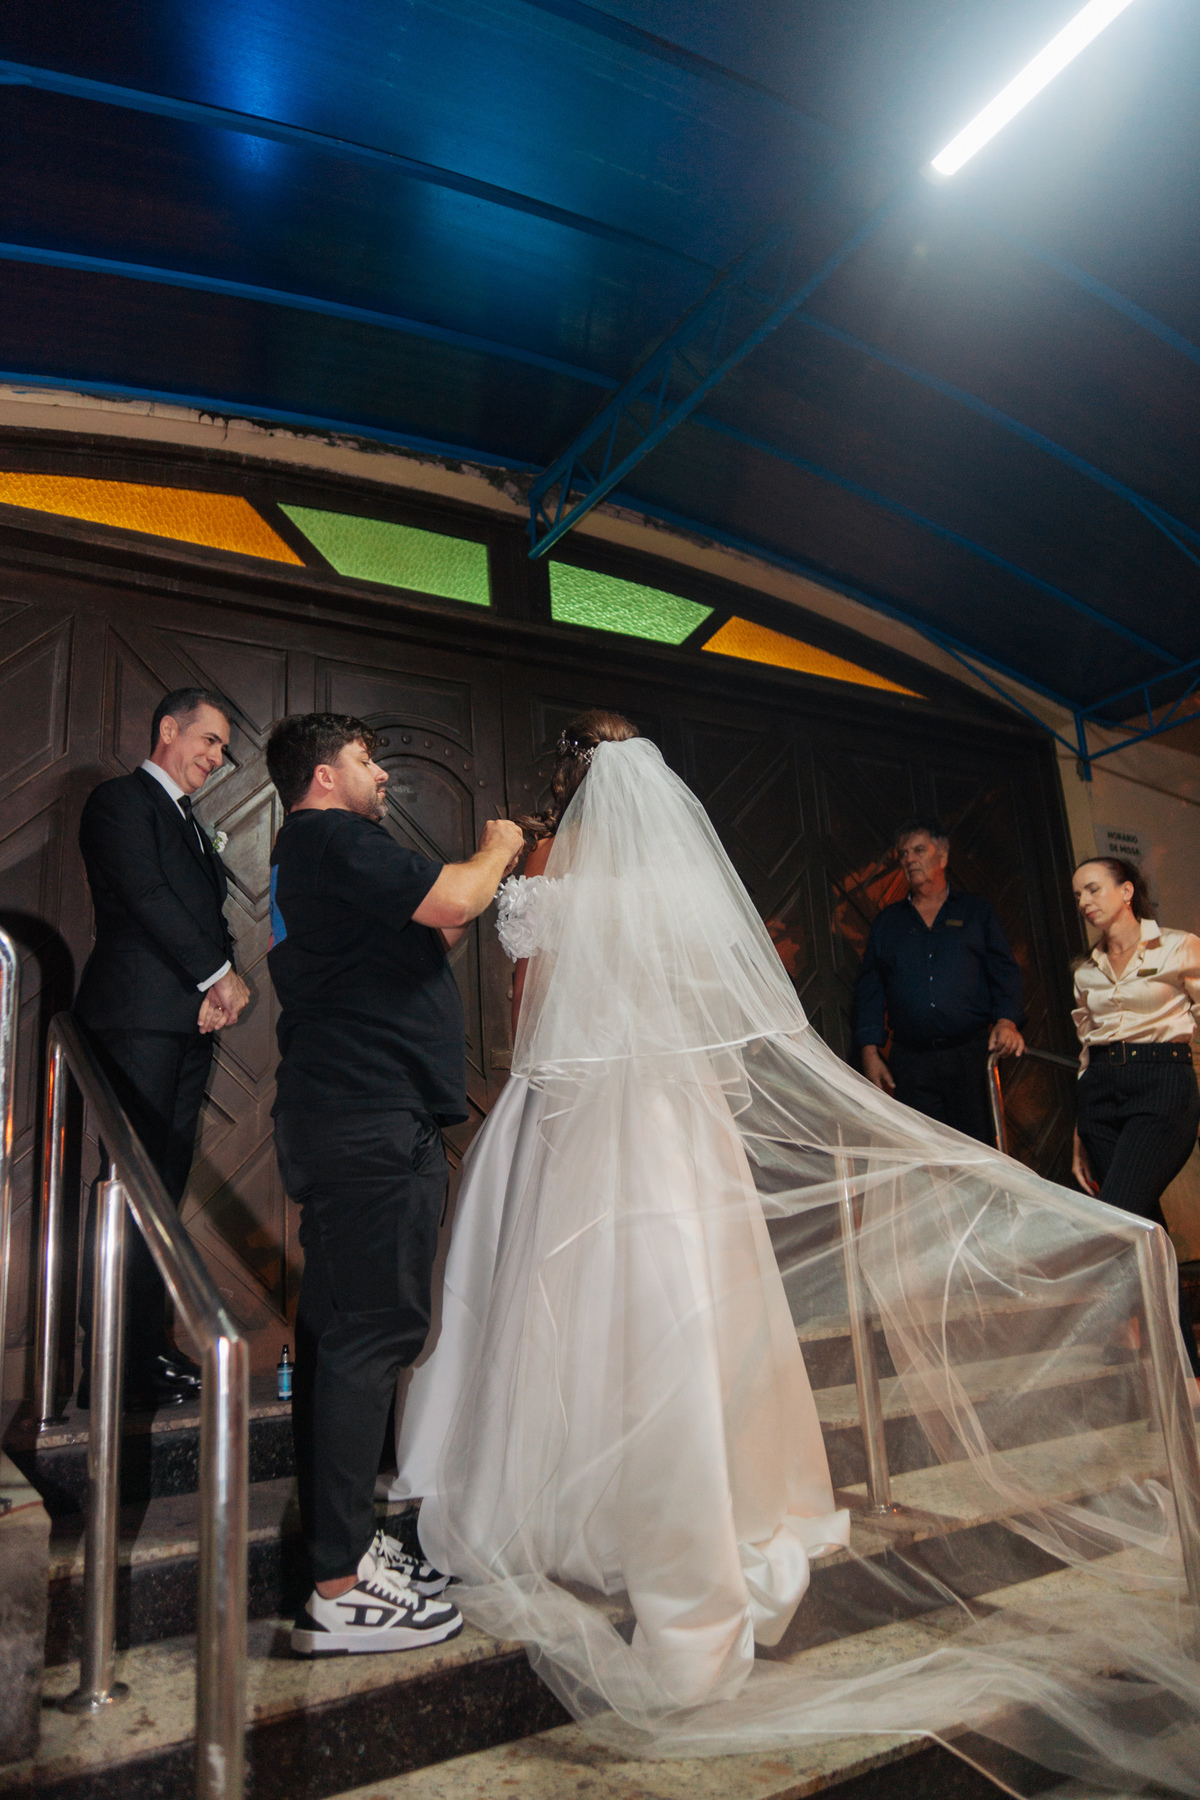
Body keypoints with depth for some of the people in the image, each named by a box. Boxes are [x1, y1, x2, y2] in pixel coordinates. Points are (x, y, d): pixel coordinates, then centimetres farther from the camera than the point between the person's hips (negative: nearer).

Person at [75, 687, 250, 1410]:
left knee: (164, 1188, 8)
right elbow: (146, 897, -12)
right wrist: (218, 974, -9)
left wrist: (220, 987, 0)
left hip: (192, 1023, 8)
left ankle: (147, 1344, 15)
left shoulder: (191, 824, 26)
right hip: (140, 1020, -8)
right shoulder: (121, 801, 0)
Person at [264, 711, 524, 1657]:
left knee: (337, 1323, 14)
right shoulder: (336, 839, -10)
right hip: (374, 1123, -11)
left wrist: (473, 903, 18)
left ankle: (337, 1539, 27)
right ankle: (341, 1588, 1)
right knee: (374, 1326, -8)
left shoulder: (303, 854, 24)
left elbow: (410, 948, 27)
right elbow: (447, 901, -22)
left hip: (339, 1116, 11)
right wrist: (497, 851, -3)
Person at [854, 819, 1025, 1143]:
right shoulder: (886, 922, 17)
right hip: (910, 1062, 1)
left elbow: (1004, 971, 6)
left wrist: (1007, 1021, -12)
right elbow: (869, 988, 13)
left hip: (971, 1054, -1)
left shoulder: (976, 910, 14)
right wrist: (870, 1052, 2)